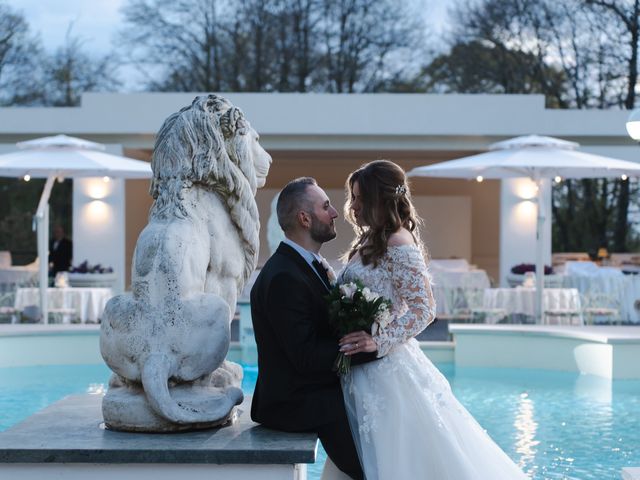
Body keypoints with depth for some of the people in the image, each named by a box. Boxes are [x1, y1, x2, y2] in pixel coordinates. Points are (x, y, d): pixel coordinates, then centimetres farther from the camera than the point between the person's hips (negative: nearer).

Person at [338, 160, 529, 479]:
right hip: (363, 372, 9)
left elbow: (424, 310, -19)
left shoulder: (399, 245, -14)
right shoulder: (368, 243, 13)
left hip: (387, 369, -9)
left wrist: (379, 340, -25)